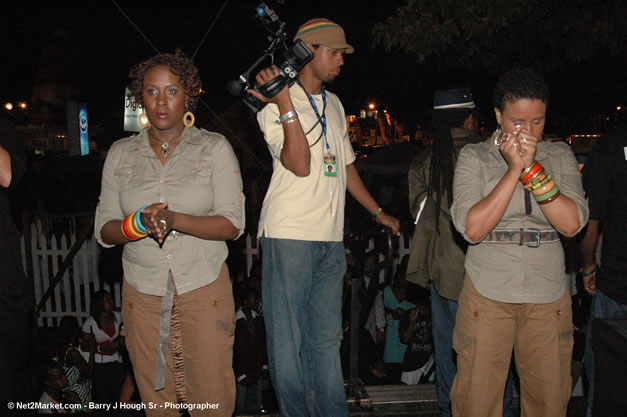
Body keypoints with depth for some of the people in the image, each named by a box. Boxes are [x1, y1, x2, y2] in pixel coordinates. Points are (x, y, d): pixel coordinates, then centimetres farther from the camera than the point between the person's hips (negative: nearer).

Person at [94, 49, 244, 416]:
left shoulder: (215, 148, 0)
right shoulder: (121, 154, 7)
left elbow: (232, 225, -8)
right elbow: (104, 231, 4)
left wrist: (175, 219, -23)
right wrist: (138, 224, -18)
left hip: (204, 289, -2)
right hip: (142, 294, 2)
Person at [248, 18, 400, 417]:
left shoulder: (334, 105, 18)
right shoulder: (274, 107, -3)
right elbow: (299, 165, -16)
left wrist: (377, 211, 28)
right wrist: (286, 105, -21)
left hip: (331, 238, 6)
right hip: (289, 235, -6)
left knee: (327, 339, 11)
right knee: (288, 338, 1)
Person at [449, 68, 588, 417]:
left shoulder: (560, 156, 5)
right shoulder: (474, 157, -1)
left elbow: (572, 223, -9)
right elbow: (473, 228, -13)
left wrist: (532, 167, -16)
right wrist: (515, 168, -15)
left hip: (549, 297, 2)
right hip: (488, 294, -2)